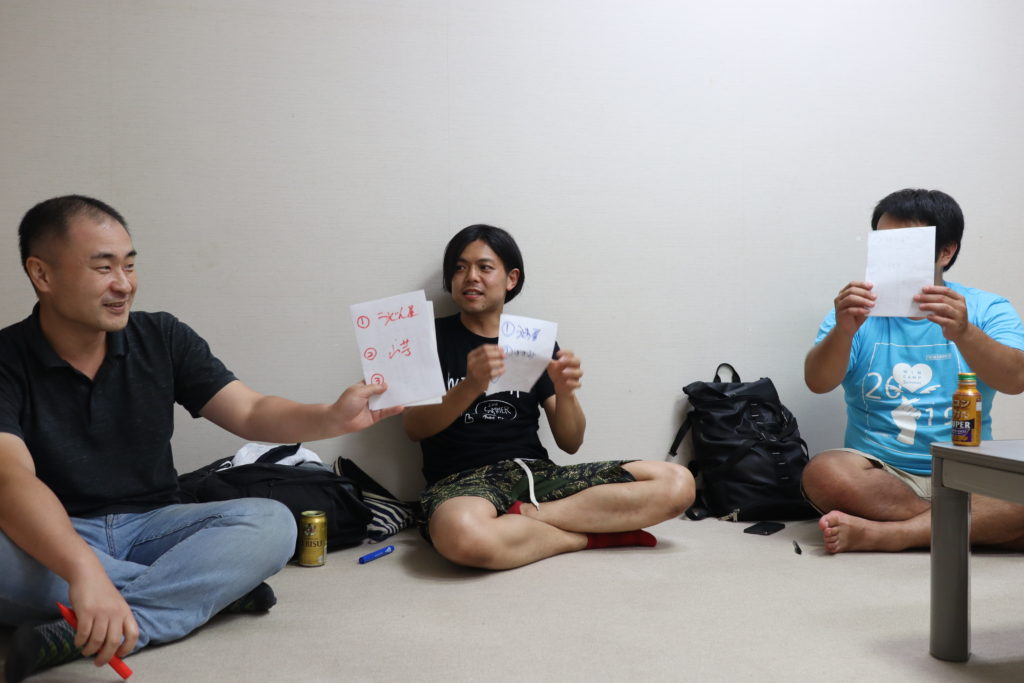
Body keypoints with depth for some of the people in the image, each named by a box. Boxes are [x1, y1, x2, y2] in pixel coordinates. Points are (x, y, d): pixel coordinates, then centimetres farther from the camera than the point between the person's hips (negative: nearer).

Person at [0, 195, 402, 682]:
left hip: (149, 527, 3)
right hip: (53, 537, -2)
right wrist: (85, 571, -45)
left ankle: (83, 633, -32)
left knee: (271, 523, -22)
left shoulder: (161, 338, 0)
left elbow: (251, 413, -3)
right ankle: (209, 587, -21)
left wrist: (335, 418, -24)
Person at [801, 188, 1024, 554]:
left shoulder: (986, 309, 6)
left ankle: (876, 533, -26)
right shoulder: (858, 313, 6)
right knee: (823, 473, -31)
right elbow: (818, 382, -11)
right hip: (880, 474, 0)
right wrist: (843, 331, -31)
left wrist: (963, 333, -32)